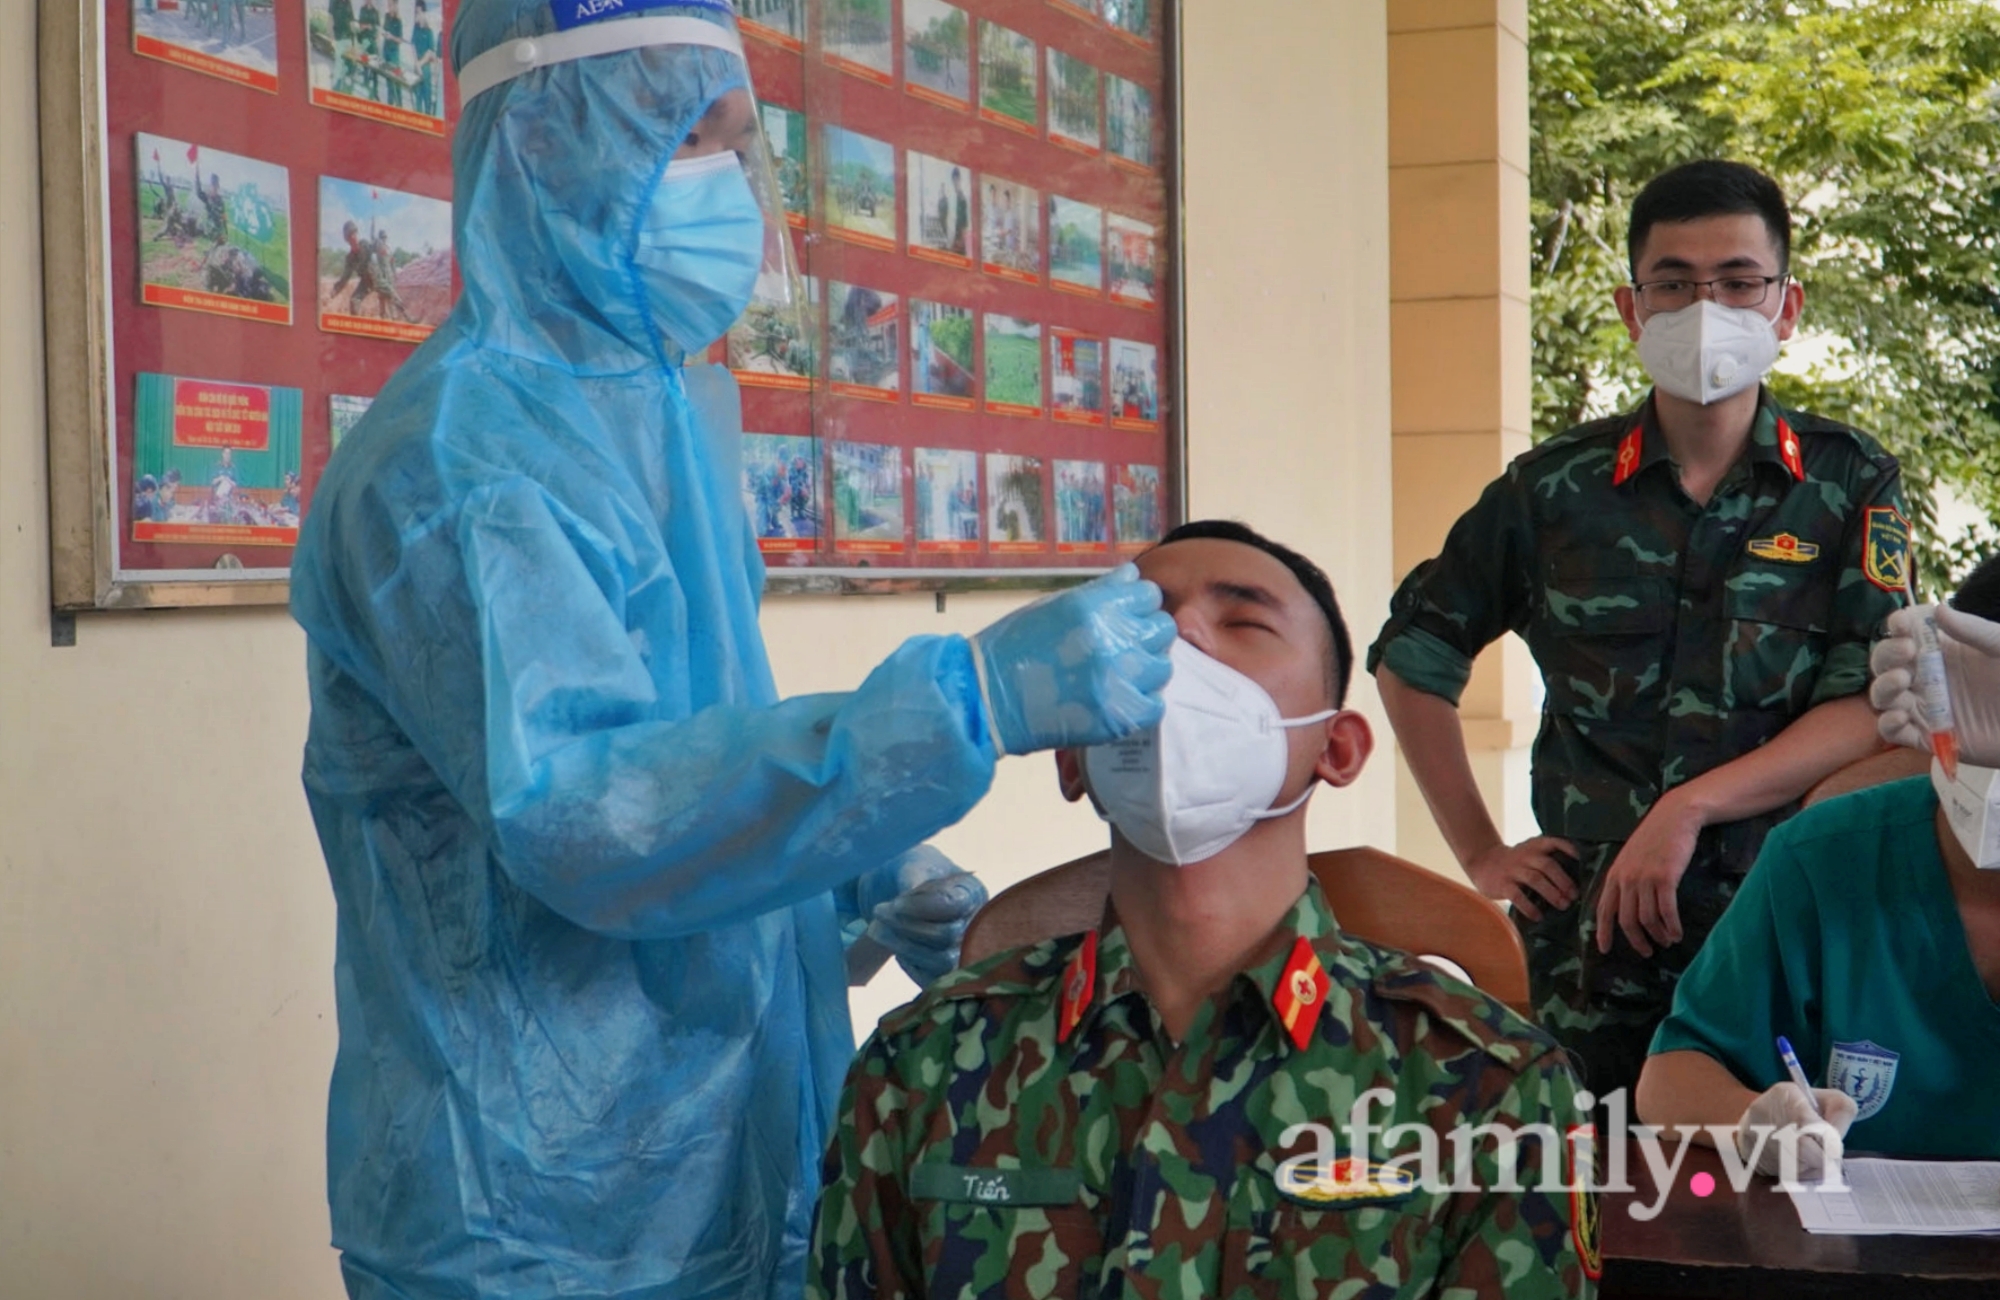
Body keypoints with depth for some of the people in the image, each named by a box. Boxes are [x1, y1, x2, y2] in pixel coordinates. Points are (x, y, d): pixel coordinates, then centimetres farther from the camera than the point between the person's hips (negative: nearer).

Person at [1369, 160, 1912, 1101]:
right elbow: (1409, 661, 15)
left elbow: (1875, 708, -6)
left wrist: (1690, 808, -17)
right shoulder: (1555, 488, 5)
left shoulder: (1849, 484, 3)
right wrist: (1480, 854, 10)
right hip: (1589, 943, 1)